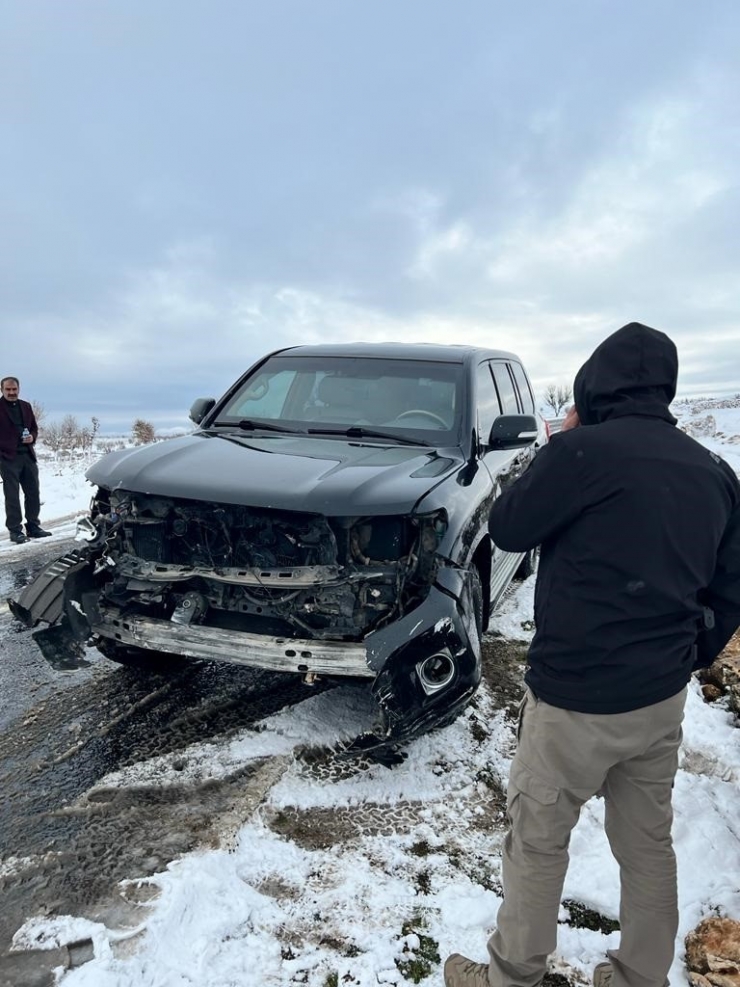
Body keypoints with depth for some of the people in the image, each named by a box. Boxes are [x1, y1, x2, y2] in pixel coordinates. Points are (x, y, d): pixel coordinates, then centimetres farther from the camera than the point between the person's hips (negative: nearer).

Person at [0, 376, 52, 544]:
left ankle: (33, 526, 19)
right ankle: (15, 530, 4)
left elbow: (34, 427, 21)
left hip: (28, 455, 5)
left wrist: (32, 437, 0)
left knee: (33, 492, 9)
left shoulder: (26, 406, 14)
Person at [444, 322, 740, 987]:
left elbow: (508, 528, -6)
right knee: (649, 845, 21)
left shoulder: (587, 449, -19)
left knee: (537, 841, 12)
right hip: (663, 696, 7)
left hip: (577, 697, -7)